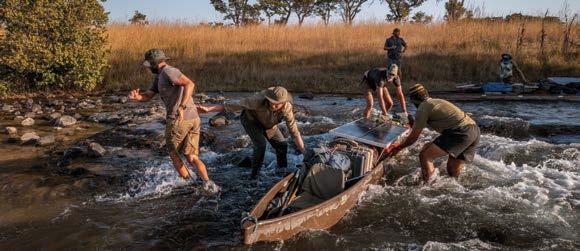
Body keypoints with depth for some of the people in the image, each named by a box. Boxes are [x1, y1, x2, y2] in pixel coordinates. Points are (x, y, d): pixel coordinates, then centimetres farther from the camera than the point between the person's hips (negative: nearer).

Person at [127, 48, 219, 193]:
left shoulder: (168, 71, -7)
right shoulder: (159, 77, 24)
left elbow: (190, 84, -24)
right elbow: (147, 96, 19)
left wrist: (181, 107, -34)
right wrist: (137, 96, -5)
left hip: (178, 120, -8)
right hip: (194, 119, 9)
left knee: (173, 153, 16)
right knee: (192, 158, 9)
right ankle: (207, 182, -14)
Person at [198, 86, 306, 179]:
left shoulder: (287, 109, -31)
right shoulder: (259, 100, -41)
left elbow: (295, 132, -26)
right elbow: (236, 105, -36)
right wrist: (209, 108, -36)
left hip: (268, 124, 4)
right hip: (251, 119, -4)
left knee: (282, 145, -3)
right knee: (260, 145, -23)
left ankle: (283, 171, 20)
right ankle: (255, 175, -5)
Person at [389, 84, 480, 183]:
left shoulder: (423, 108, 0)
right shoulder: (436, 101, 26)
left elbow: (413, 137, 5)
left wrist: (398, 148, 19)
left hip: (460, 132, -9)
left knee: (425, 155, -9)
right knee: (453, 171, 19)